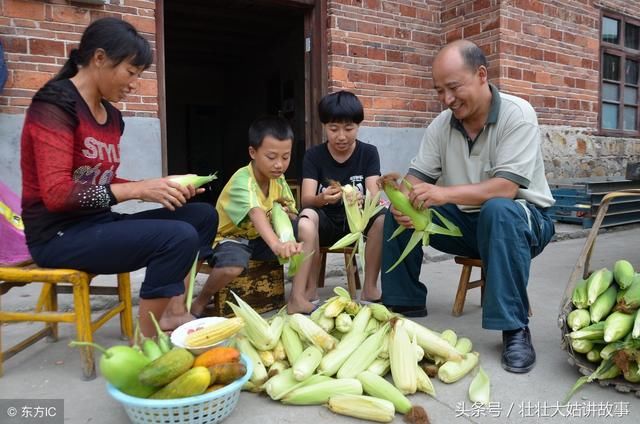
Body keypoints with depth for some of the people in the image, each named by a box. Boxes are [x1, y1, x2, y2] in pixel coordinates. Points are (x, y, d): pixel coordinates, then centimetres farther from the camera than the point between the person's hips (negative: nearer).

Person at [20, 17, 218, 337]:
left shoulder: (111, 115, 9)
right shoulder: (55, 104, -14)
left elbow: (103, 183, 11)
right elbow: (57, 193, -22)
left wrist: (158, 186, -2)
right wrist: (138, 189, -25)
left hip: (98, 222, 9)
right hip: (59, 236, -8)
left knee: (203, 215, 2)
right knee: (179, 236, -28)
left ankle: (174, 312, -4)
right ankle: (145, 342, -11)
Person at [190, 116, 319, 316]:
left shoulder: (278, 178, -5)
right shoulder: (242, 181, -28)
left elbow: (291, 213, 1)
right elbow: (255, 214, -48)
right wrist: (276, 244, -65)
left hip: (260, 237, 7)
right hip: (232, 237, -6)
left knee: (307, 227, -14)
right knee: (233, 266, -41)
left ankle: (297, 298, -12)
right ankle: (200, 301, -6)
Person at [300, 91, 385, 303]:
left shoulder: (369, 153, -4)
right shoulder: (313, 155, -5)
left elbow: (374, 197, -16)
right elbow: (306, 199, -18)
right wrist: (322, 199, -42)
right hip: (326, 223, 0)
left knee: (383, 217, -31)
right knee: (307, 215, -33)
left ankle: (369, 287, -19)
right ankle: (309, 290, -23)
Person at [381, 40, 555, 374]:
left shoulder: (517, 115, -18)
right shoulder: (441, 124, -3)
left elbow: (506, 189, -29)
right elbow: (417, 176, -5)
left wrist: (444, 193, -42)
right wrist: (404, 200, -29)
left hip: (521, 220, -5)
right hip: (466, 222, 5)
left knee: (498, 211, -39)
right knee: (397, 213, -10)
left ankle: (515, 328, -27)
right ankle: (404, 303, 3)